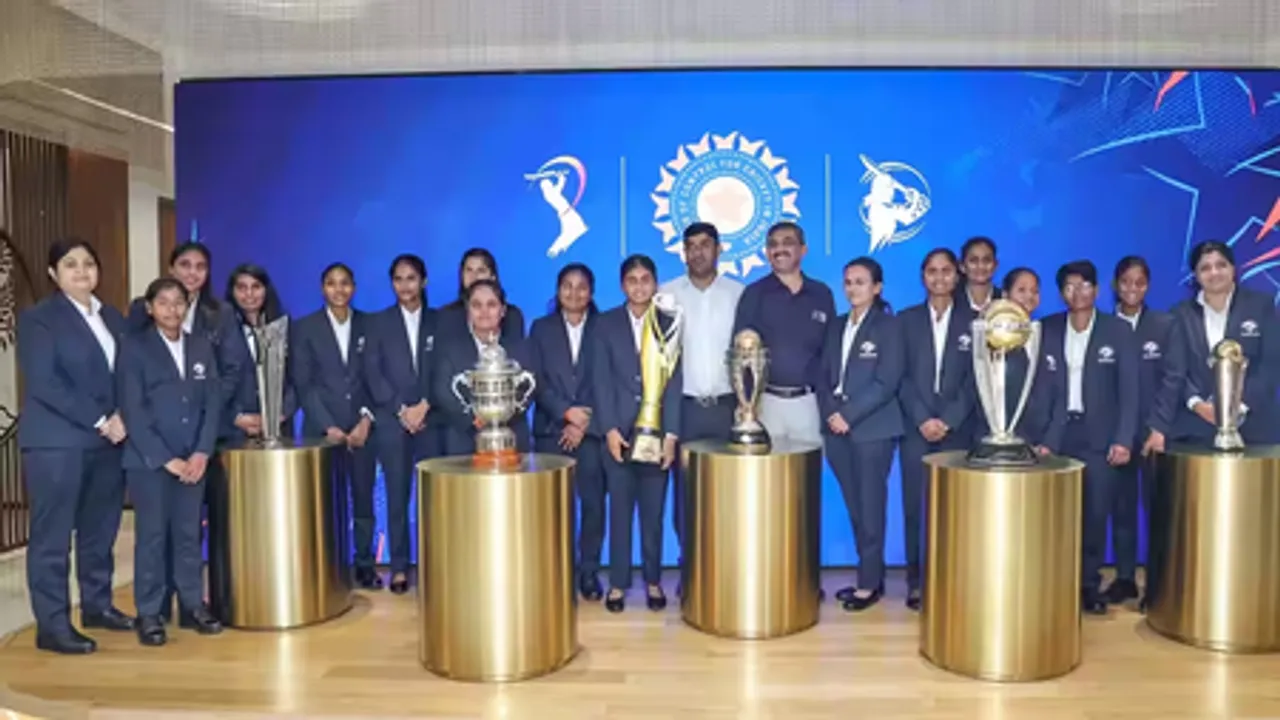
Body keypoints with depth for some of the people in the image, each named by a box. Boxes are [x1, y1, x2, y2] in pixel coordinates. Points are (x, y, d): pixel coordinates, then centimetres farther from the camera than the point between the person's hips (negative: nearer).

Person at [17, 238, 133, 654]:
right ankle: (52, 625, 6)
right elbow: (44, 384, -13)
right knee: (53, 535, 0)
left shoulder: (113, 318, 14)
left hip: (107, 440, 6)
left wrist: (121, 418, -6)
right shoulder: (38, 318, -4)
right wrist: (100, 421, -16)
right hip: (57, 441, -6)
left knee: (100, 529, 12)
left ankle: (97, 606, 25)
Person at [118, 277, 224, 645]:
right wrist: (166, 459, -12)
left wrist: (201, 453, -5)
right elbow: (132, 410, -7)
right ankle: (148, 613, 12)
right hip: (148, 460, -3)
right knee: (151, 535, 2)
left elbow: (213, 402, 6)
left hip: (193, 459, 3)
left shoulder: (202, 346, 10)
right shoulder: (134, 347, -1)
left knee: (189, 534, 8)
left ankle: (194, 605, 18)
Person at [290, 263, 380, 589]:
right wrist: (329, 427, -8)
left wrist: (366, 419, -7)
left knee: (363, 498, 5)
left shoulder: (369, 325, 7)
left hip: (361, 427, 1)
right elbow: (303, 384, -1)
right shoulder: (305, 327, 4)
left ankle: (364, 564, 15)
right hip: (322, 429, -1)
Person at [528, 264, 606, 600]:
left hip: (592, 429, -1)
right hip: (552, 430, 1)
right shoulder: (541, 328, 10)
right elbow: (535, 381, 3)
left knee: (593, 503, -2)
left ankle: (589, 573, 10)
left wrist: (584, 422, -10)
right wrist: (566, 411, -11)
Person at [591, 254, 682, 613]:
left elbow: (674, 381, 0)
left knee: (653, 512, 7)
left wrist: (671, 433, -8)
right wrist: (609, 429, -10)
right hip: (619, 432, 0)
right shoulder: (606, 324, 6)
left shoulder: (670, 324, 5)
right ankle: (618, 583, 13)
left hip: (657, 432, 0)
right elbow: (601, 381, 0)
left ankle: (653, 581, 19)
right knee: (620, 510, 5)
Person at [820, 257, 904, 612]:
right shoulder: (836, 326, 14)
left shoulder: (889, 326, -2)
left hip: (872, 429, -5)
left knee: (870, 506, -2)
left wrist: (849, 415, -15)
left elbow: (886, 383, -11)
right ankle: (870, 576, 18)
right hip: (837, 428, 5)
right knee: (854, 507, 9)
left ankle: (869, 583, 7)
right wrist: (831, 413, -6)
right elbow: (824, 376, 11)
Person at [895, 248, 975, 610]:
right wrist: (922, 419, -9)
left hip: (957, 428, 0)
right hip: (916, 427, 0)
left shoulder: (973, 321, 8)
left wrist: (948, 421, -9)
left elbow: (975, 379, 1)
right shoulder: (906, 320, 9)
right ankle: (916, 582, 7)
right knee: (914, 507, -1)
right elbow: (901, 377, 2)